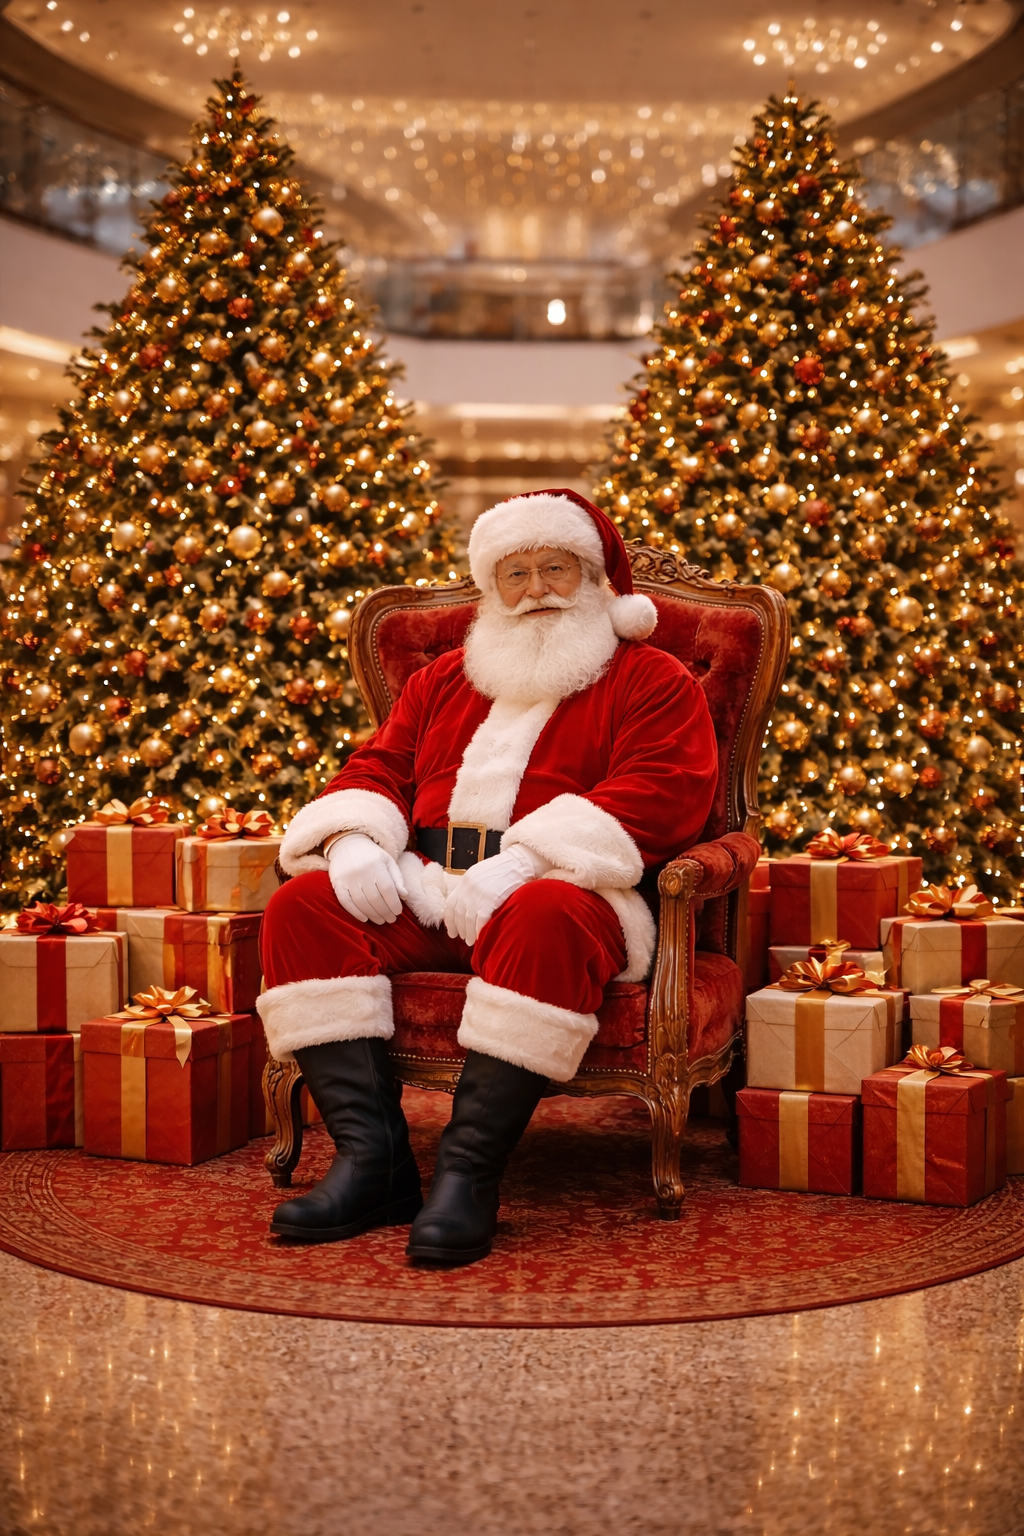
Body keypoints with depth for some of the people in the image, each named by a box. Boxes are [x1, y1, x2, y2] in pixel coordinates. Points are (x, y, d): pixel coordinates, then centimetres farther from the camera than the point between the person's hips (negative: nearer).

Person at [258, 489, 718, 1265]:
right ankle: (372, 1157, -25)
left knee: (544, 918, -40)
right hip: (425, 895, 5)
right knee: (302, 907, -19)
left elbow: (657, 792, -8)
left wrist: (524, 860, -21)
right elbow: (378, 767, 21)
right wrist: (355, 841, -5)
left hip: (561, 889, -5)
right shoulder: (446, 679, 27)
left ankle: (470, 1170, -36)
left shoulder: (652, 680, 9)